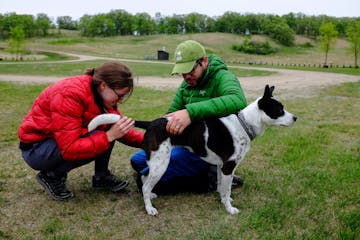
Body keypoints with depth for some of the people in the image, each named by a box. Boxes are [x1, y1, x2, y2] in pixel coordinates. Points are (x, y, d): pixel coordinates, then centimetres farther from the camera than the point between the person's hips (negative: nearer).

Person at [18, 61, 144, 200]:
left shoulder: (101, 94, -8)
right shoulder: (70, 95, -32)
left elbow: (119, 128, 0)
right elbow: (69, 149, -35)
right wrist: (109, 136, -37)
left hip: (66, 138, 8)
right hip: (36, 148, -7)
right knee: (97, 137, -29)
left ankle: (102, 177, 2)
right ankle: (52, 176, -7)